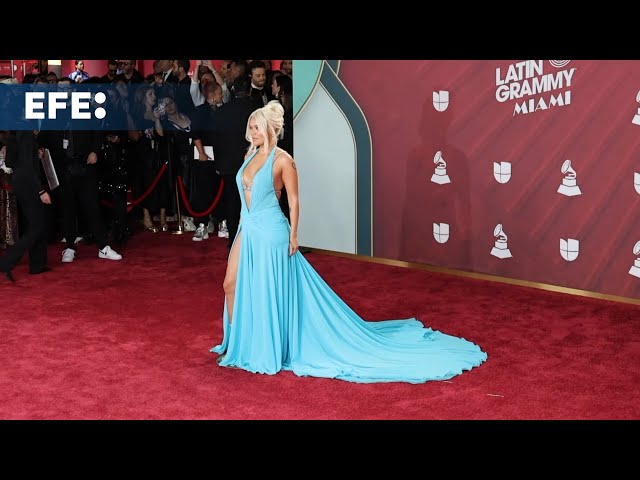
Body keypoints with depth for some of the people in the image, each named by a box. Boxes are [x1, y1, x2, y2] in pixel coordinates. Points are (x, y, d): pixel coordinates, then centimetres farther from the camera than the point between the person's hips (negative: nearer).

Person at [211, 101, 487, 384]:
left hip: (270, 231, -8)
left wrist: (293, 235, -12)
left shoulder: (281, 159, -12)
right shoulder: (251, 154, 10)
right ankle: (235, 341, 25)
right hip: (247, 228, 8)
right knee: (232, 284, 10)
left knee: (268, 291, 1)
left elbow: (293, 200, -11)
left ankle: (268, 350, 16)